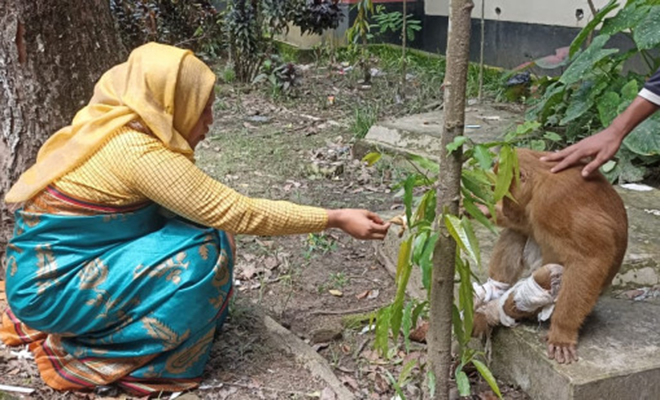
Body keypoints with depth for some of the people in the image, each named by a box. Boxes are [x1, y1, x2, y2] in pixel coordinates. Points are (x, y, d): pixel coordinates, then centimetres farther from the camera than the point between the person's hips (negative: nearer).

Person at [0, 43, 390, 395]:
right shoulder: (139, 151, -26)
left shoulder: (120, 127, 1)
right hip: (49, 287, -9)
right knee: (199, 252, -20)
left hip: (58, 263, 9)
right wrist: (335, 219, -18)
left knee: (202, 223, 2)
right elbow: (238, 213, -24)